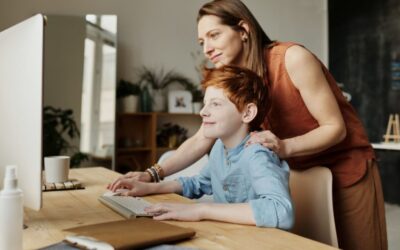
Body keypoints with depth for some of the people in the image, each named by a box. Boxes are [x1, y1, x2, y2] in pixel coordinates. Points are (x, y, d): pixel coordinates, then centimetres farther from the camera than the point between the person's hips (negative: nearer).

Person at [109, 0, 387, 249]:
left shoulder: (293, 58, -22)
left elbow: (335, 128, -19)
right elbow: (200, 141, -6)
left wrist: (284, 146, -36)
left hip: (347, 169, -4)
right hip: (299, 174, 5)